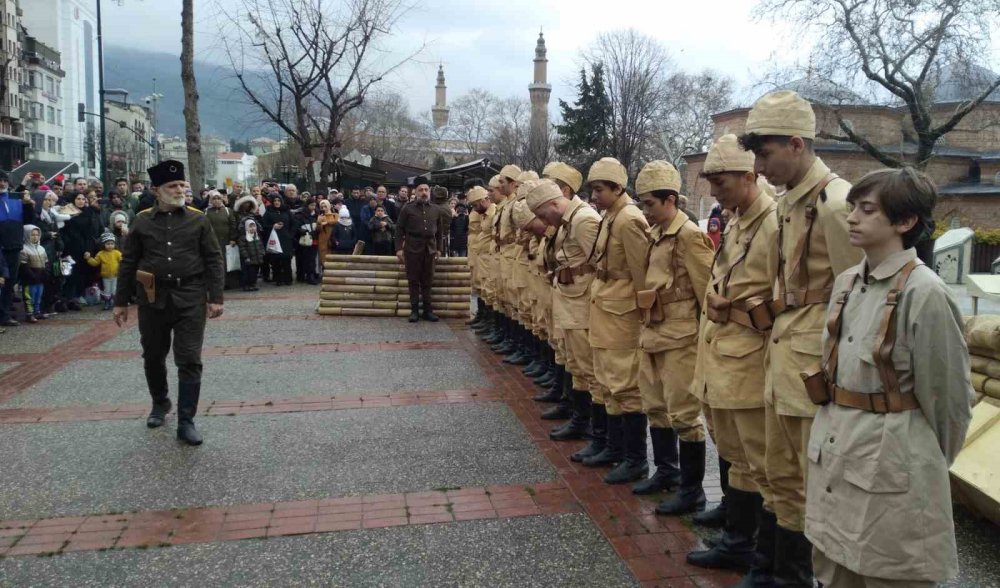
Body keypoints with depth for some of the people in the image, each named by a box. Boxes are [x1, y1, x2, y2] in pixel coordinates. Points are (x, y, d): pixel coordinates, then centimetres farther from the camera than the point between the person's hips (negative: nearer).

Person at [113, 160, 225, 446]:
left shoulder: (198, 219, 1)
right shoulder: (142, 221, 3)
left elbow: (213, 260, 0)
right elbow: (128, 263, 7)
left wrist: (216, 298, -6)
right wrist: (121, 302, 6)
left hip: (190, 299, -2)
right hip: (153, 299, 2)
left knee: (189, 360, -4)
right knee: (153, 358, 15)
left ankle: (186, 422, 3)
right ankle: (160, 403, 40)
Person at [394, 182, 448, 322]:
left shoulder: (437, 210, 10)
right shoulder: (408, 209, 2)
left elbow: (439, 231, 13)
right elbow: (399, 229, 1)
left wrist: (439, 248, 8)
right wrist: (399, 248, -5)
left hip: (430, 248, 2)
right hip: (412, 248, -2)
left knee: (427, 281, 6)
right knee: (413, 280, 1)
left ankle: (428, 310, 10)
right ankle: (414, 310, 6)